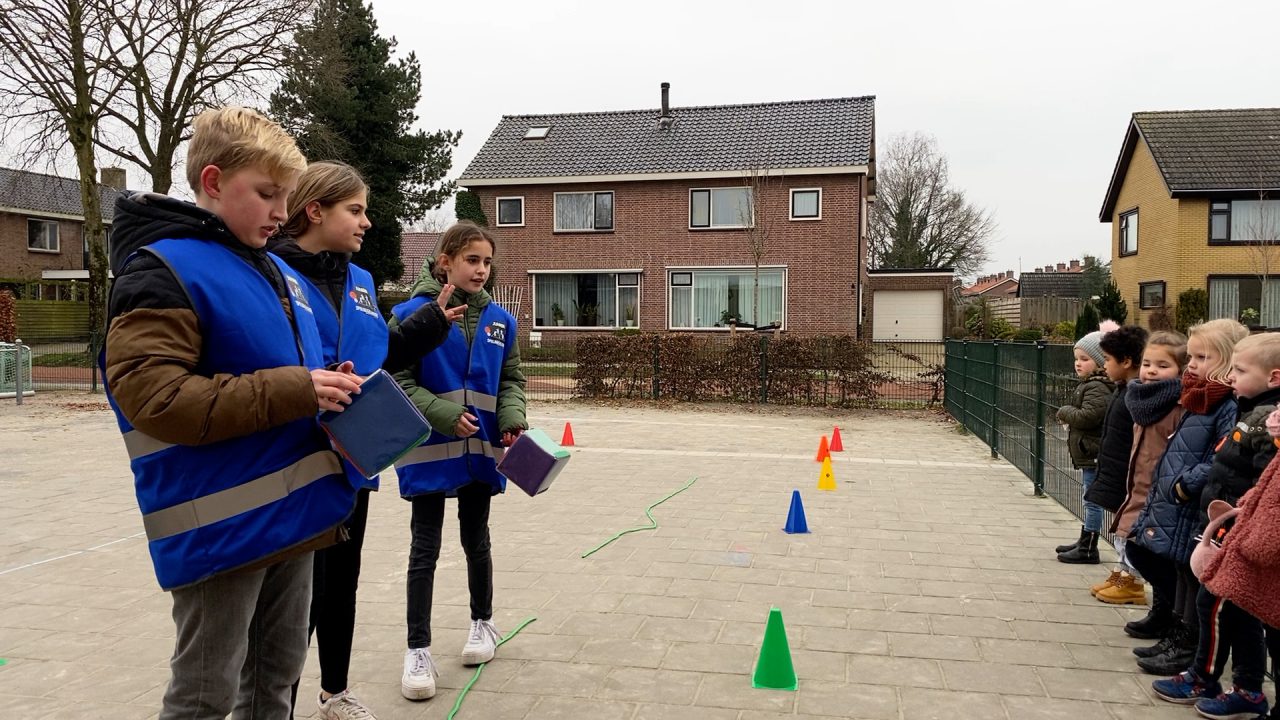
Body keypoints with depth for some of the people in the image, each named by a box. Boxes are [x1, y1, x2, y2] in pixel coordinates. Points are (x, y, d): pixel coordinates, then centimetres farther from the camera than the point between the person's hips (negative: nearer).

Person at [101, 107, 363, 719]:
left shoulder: (278, 272, 12)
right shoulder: (161, 272, -12)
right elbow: (151, 399, -23)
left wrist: (327, 385, 2)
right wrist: (295, 391, -24)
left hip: (293, 513, 8)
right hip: (222, 530, -8)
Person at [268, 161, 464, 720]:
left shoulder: (359, 279, 11)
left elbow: (383, 356, 15)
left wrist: (433, 320, 11)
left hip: (351, 459, 8)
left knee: (343, 579, 20)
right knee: (302, 590, 2)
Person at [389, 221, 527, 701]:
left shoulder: (499, 320, 2)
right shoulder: (412, 313, -11)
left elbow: (511, 380, 8)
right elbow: (398, 381, -12)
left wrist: (513, 420, -10)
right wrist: (445, 415, -21)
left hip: (481, 449, 4)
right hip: (429, 450, -3)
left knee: (476, 539, 18)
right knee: (425, 547, 4)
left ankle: (482, 622, 38)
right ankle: (418, 649, 15)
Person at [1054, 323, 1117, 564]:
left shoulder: (1097, 388, -18)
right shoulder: (1087, 385, 14)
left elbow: (1087, 416, -27)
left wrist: (1064, 411, -11)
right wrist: (1068, 414, 3)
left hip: (1093, 452, -11)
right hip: (1088, 452, 11)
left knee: (1093, 501, -3)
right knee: (1091, 501, 19)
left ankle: (1088, 550, 3)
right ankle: (1085, 542, 29)